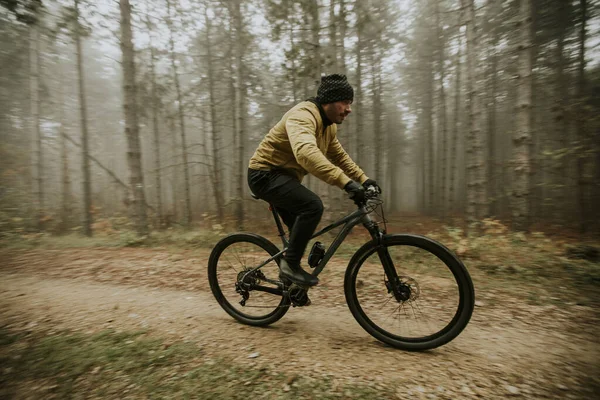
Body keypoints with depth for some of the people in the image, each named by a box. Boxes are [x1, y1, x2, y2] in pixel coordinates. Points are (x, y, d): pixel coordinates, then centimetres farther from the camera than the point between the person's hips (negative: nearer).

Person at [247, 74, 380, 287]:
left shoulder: (329, 125, 8)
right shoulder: (303, 115, -24)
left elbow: (340, 156, 16)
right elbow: (306, 152, -43)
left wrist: (363, 179, 3)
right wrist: (346, 182, -49)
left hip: (283, 176, 10)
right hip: (265, 174, -10)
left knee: (302, 229, 12)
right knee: (313, 205, -29)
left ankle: (290, 273, 30)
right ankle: (290, 264, -13)